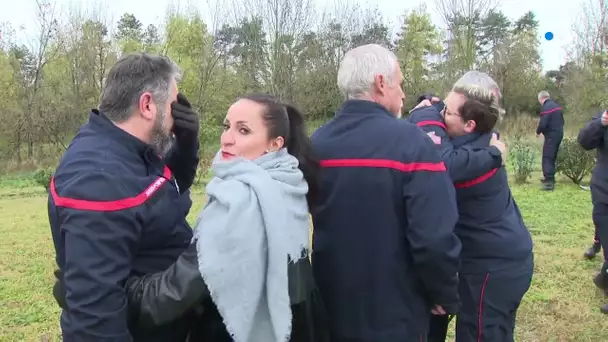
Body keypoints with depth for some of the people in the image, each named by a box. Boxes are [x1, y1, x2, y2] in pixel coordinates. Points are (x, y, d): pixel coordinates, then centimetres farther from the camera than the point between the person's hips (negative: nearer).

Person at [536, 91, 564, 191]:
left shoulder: (546, 107, -17)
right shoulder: (557, 106, 12)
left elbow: (543, 124, -22)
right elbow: (562, 121, 18)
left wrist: (538, 132, -4)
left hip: (551, 135, -9)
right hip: (559, 134, 9)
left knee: (547, 158, -7)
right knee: (552, 157, 18)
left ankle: (549, 182, -11)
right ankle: (550, 177, 26)